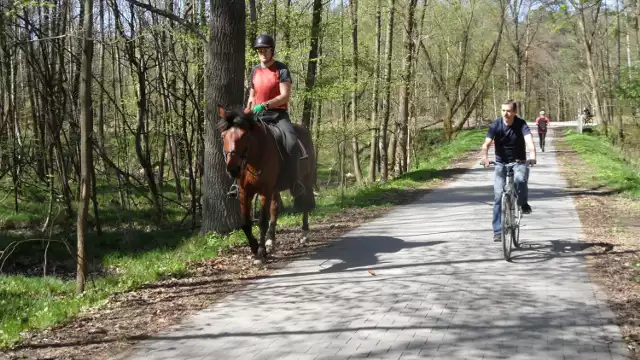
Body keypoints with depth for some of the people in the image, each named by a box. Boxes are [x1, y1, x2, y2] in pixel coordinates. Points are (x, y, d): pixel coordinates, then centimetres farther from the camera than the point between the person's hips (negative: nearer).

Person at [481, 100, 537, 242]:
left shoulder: (521, 124, -15)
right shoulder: (496, 125, -13)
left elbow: (529, 140, -31)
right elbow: (486, 143, -23)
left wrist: (532, 155, -50)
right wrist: (484, 156, -44)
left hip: (519, 162, -1)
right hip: (501, 163, 1)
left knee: (520, 179, -34)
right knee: (498, 194, -10)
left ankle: (523, 203, -2)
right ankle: (498, 231, -3)